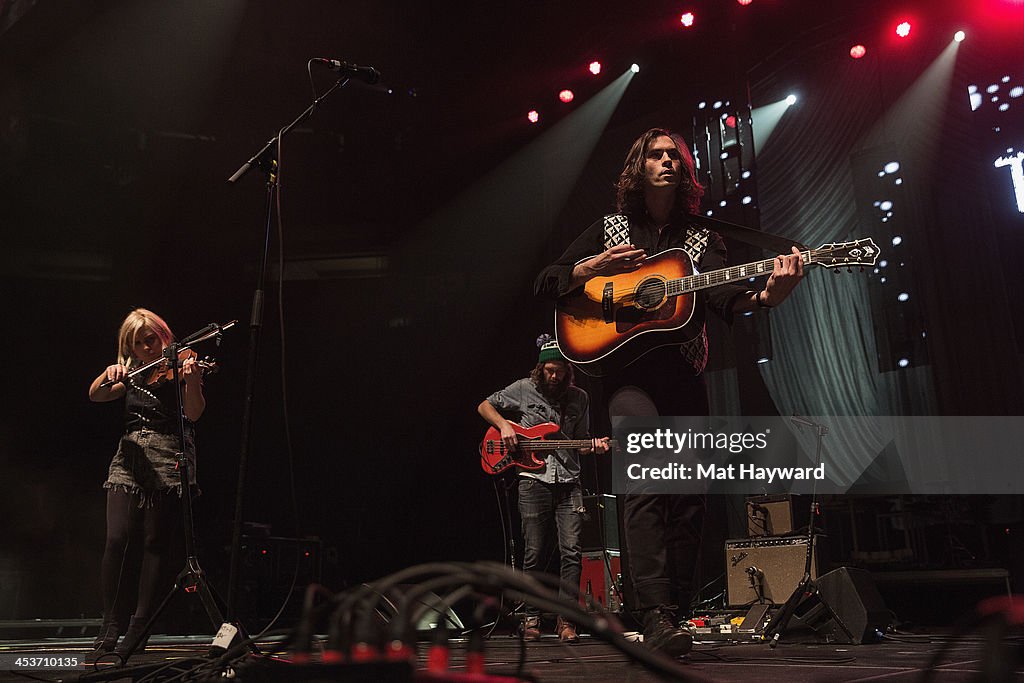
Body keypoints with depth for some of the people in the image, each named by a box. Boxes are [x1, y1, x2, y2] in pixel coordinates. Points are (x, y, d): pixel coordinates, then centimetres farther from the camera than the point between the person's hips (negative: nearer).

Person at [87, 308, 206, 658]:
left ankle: (139, 629, 2)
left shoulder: (179, 369, 3)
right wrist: (109, 374, -19)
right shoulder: (132, 375, 15)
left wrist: (191, 380, -32)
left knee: (155, 542, -5)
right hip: (129, 461, 4)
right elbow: (95, 395, 1)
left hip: (168, 463, -3)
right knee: (116, 539, -11)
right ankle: (110, 627, -5)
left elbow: (193, 413, -13)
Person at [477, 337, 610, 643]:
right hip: (534, 481, -2)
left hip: (568, 482, 2)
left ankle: (565, 619, 2)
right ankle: (532, 618, 16)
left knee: (571, 551, -7)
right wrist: (503, 425, -5)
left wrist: (593, 445, -3)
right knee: (535, 554, 1)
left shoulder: (579, 398, 13)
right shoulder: (524, 389, 5)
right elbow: (484, 406, 12)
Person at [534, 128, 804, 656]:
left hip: (685, 374, 4)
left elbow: (724, 297, -4)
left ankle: (679, 610, 13)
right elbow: (545, 285, 9)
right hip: (627, 369, -3)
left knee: (689, 496, 1)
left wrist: (764, 296, -27)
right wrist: (593, 268, -11)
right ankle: (656, 617, -28)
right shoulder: (608, 230, 13)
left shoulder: (702, 241, 16)